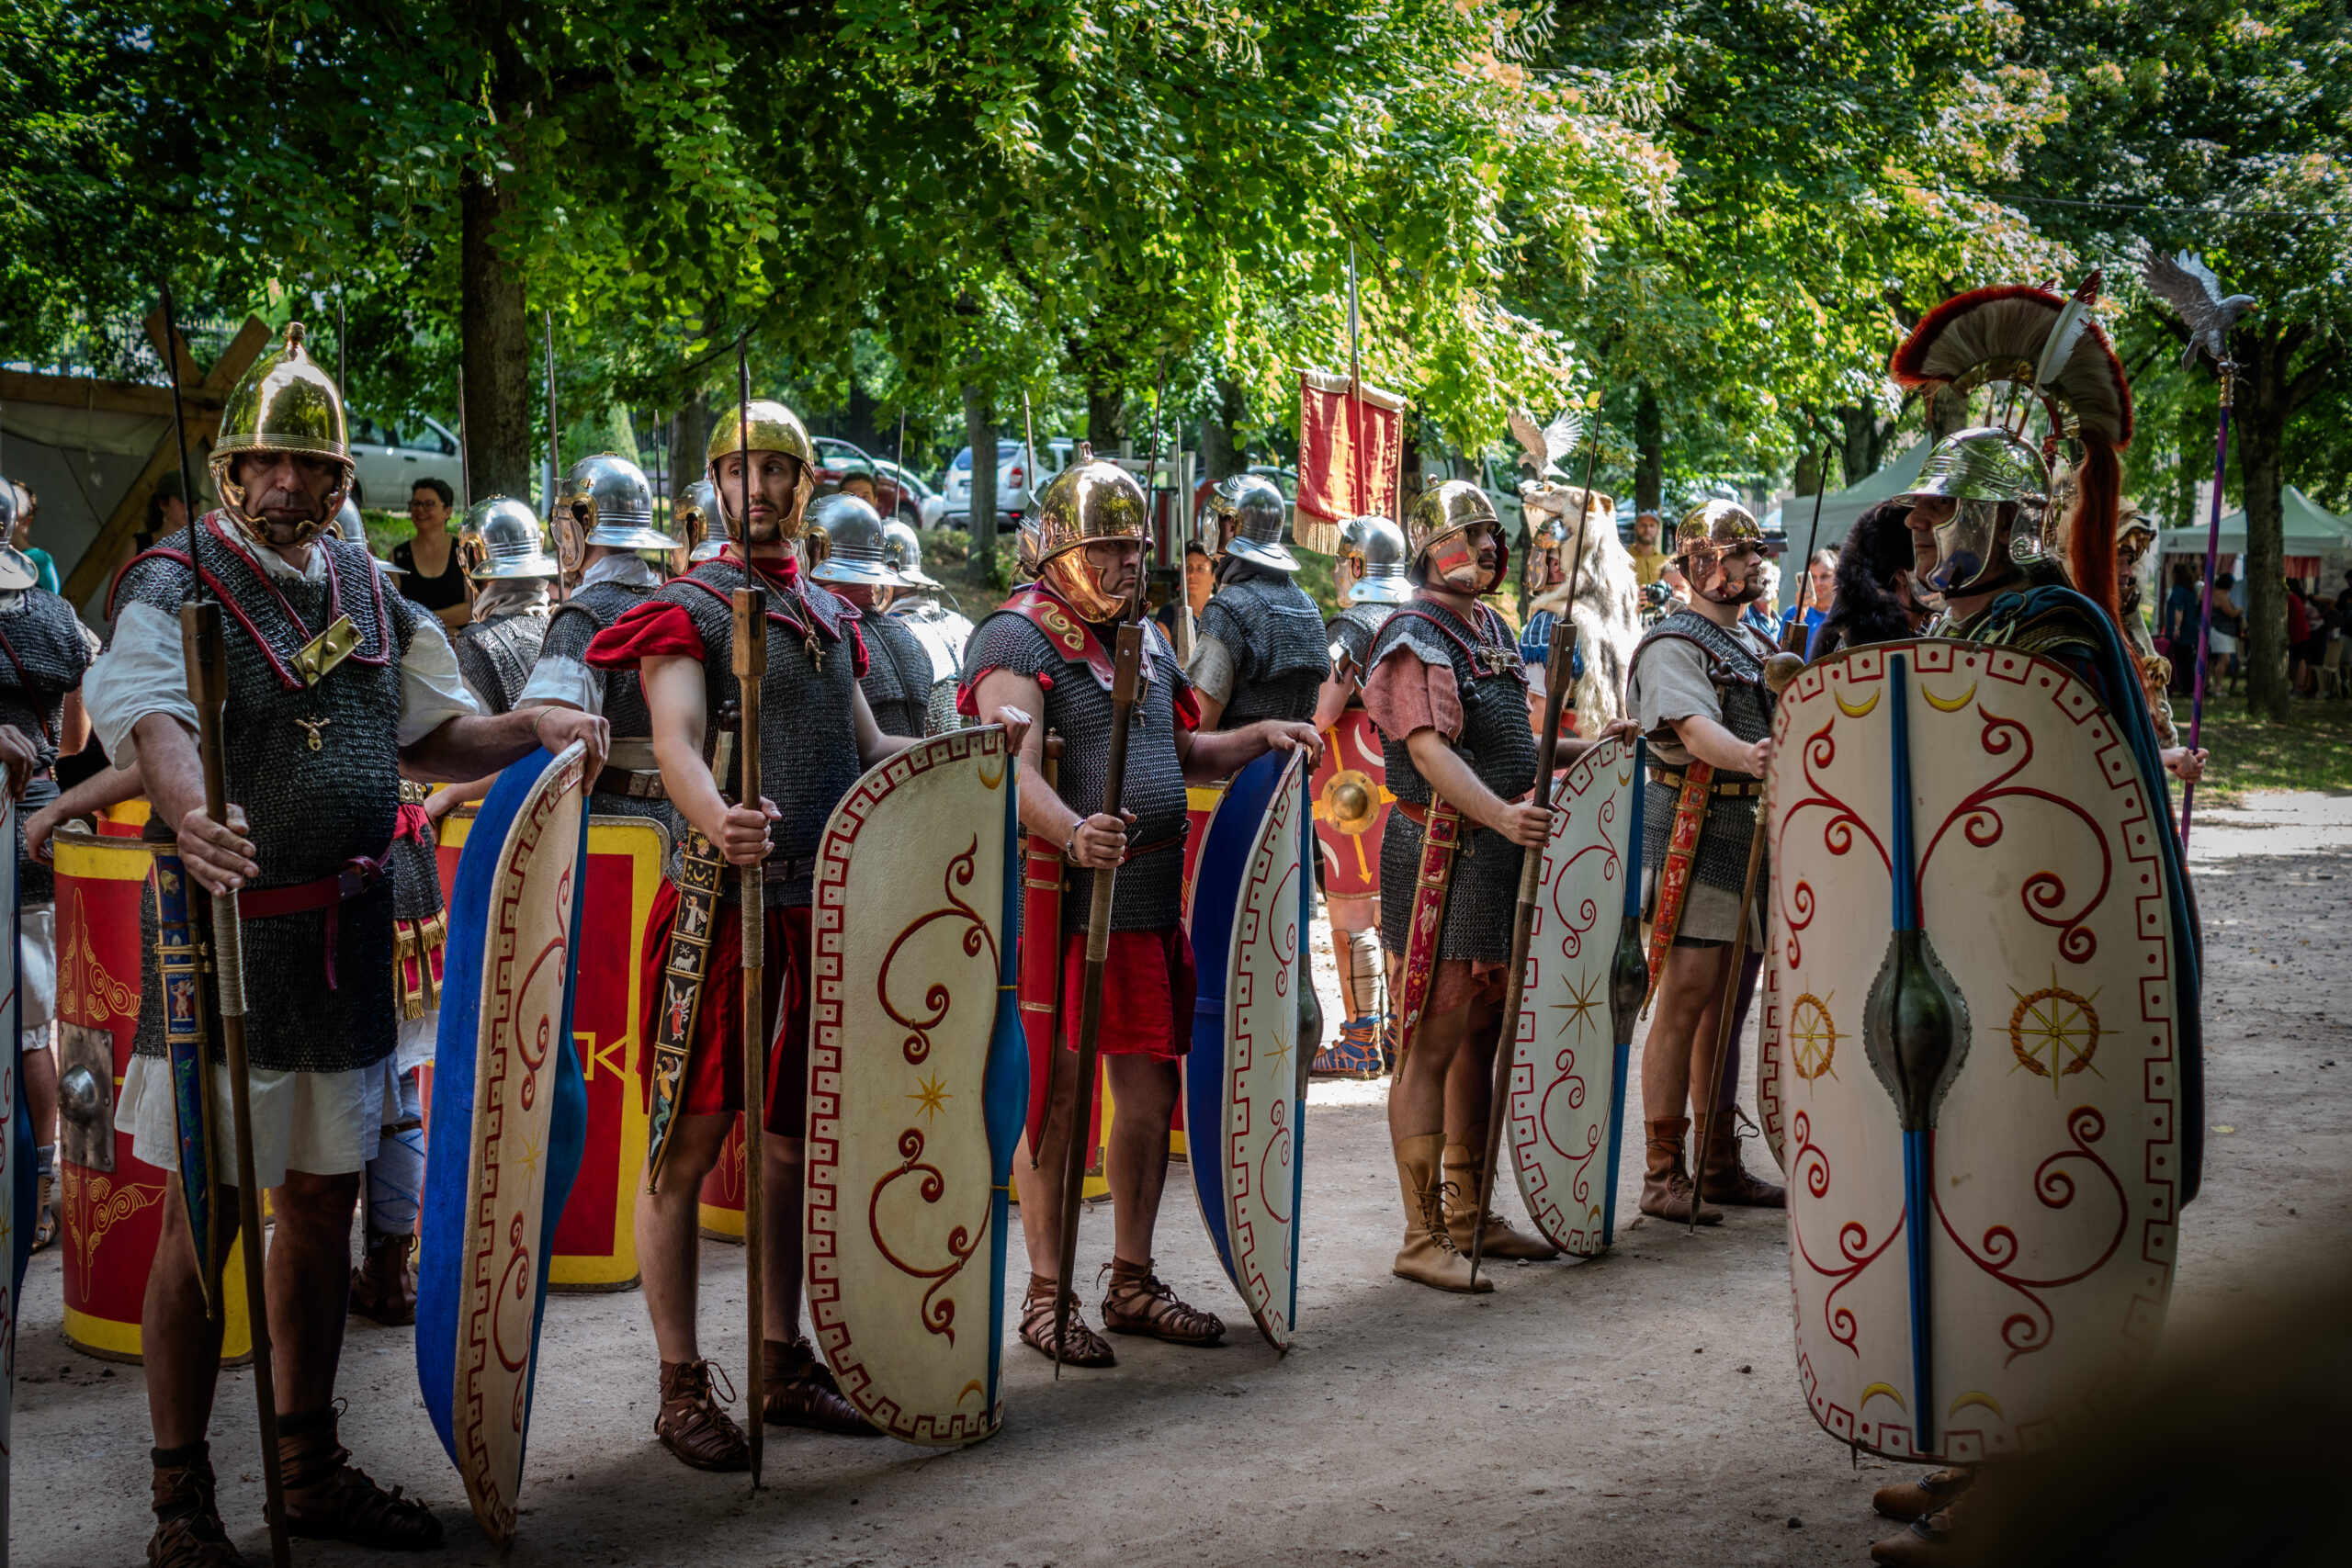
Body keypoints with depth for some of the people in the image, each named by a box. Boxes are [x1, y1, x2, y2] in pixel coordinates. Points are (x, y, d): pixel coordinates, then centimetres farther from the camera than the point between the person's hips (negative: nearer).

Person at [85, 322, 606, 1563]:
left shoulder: (369, 595, 12)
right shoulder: (176, 586, -7)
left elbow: (428, 736, 18)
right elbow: (149, 718, -25)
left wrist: (533, 730, -1)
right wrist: (190, 814, -46)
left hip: (346, 938, 6)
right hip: (225, 933, -6)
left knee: (322, 1200, 13)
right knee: (205, 1212, -2)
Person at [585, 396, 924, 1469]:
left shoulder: (832, 617, 17)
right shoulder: (688, 610, -3)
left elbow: (867, 749, 22)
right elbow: (677, 740, -19)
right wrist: (716, 820, -41)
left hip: (823, 909, 6)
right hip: (722, 905, -6)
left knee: (792, 1141, 13)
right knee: (688, 1143, -4)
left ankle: (785, 1364, 22)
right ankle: (682, 1389, 3)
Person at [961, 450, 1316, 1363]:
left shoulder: (1146, 642, 17)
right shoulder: (1018, 639, -10)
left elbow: (1182, 753, 31)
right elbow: (1016, 774, -24)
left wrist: (1261, 736, 16)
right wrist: (1073, 832, -42)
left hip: (1152, 899, 8)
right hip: (1062, 899, -8)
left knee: (1151, 1089, 11)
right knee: (1060, 1096, -3)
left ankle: (1133, 1283, 23)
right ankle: (1046, 1294, 7)